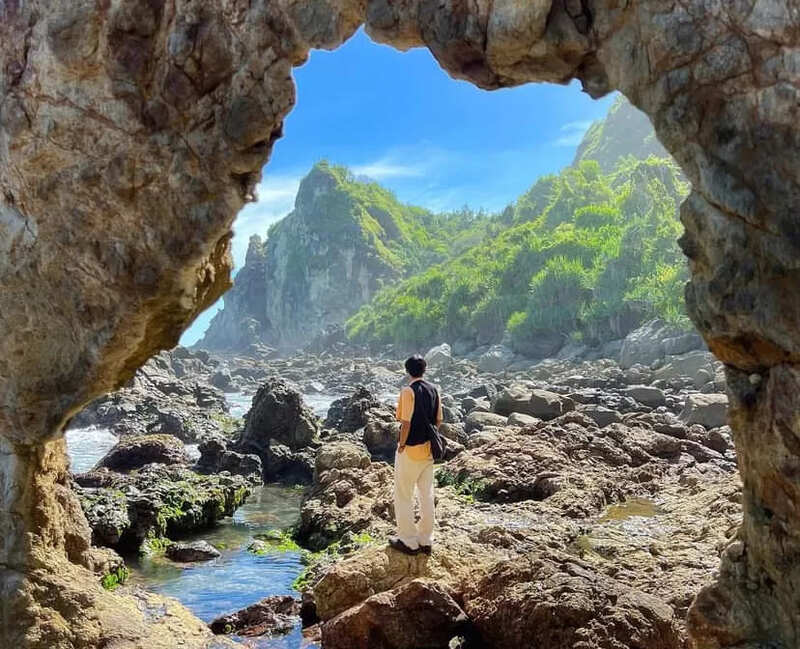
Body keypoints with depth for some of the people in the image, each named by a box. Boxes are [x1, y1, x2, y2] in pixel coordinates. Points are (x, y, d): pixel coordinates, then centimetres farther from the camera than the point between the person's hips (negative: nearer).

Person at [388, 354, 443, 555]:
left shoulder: (408, 391, -16)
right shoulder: (433, 390, 5)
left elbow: (406, 423, -20)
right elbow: (438, 421, 8)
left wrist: (401, 446, -10)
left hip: (410, 450, -7)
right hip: (428, 449, 7)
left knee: (403, 497, 6)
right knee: (427, 495, 14)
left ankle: (409, 542, 12)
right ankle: (425, 540, 22)